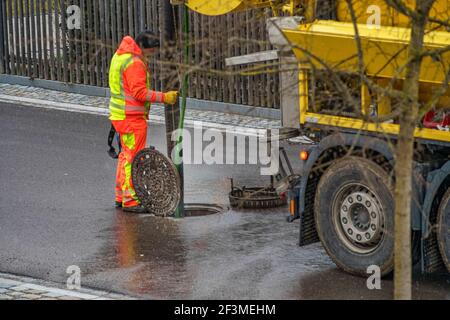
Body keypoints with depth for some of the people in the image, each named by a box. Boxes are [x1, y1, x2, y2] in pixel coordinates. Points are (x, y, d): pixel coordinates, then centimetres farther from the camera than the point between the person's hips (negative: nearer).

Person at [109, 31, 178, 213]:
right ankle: (130, 200, -5)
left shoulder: (121, 55, 13)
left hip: (121, 114, 11)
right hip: (132, 117, -11)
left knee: (126, 155, 18)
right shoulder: (135, 63, -19)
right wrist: (164, 97, -24)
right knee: (133, 157, -7)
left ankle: (121, 197, 26)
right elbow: (139, 92, -25)